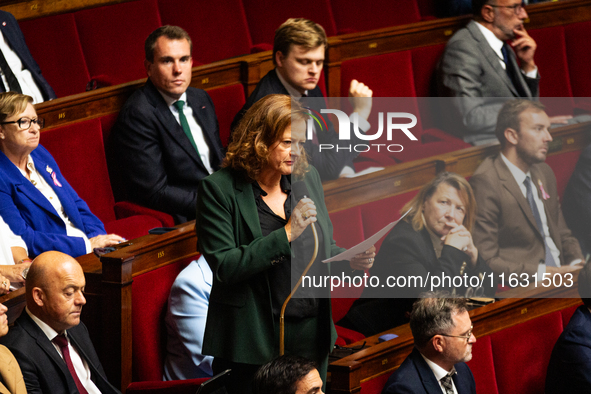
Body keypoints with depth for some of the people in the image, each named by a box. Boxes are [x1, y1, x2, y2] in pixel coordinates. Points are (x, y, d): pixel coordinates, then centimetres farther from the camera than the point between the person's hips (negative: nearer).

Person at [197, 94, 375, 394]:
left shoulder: (307, 177, 9)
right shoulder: (219, 189, -10)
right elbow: (224, 266, -18)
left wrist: (349, 260, -4)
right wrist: (286, 234, -21)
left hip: (311, 334, 5)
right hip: (254, 340, -5)